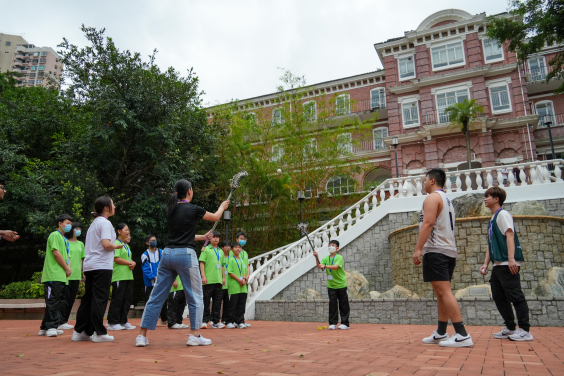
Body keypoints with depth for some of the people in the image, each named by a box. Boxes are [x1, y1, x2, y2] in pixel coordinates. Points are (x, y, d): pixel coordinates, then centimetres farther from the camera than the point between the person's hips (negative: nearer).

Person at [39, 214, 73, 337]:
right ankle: (50, 327, -7)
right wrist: (66, 268, -9)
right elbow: (56, 252, -14)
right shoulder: (55, 235, -5)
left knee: (61, 303, 9)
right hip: (54, 276, -9)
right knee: (53, 301, -10)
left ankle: (45, 328, 15)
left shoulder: (65, 239, 23)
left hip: (63, 277, 9)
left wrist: (68, 268, 4)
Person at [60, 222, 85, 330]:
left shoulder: (81, 244, 15)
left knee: (71, 300, 8)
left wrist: (81, 274, 13)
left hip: (76, 276, 6)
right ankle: (61, 322, 4)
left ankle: (65, 320, 17)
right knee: (66, 299, -5)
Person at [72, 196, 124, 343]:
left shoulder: (94, 223, 19)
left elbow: (90, 246, 20)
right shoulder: (105, 223, -9)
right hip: (102, 266, -9)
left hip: (89, 265, 9)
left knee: (88, 298, 12)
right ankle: (99, 333, -2)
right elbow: (106, 244, -21)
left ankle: (80, 331, 17)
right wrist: (117, 246, -3)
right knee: (100, 299, -5)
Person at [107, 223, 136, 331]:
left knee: (127, 299, 9)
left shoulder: (126, 245, 20)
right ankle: (113, 323, 4)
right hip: (119, 276, -9)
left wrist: (133, 263, 0)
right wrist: (130, 263, -9)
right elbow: (116, 259, -15)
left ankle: (123, 322, 16)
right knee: (117, 299, -4)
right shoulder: (116, 243, -6)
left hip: (128, 275, 9)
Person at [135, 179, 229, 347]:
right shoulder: (193, 209, -4)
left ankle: (142, 335, 13)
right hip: (185, 254, -6)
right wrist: (222, 206, 34)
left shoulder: (171, 210, 12)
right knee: (195, 296, 7)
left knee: (156, 296, 10)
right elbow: (216, 217, 12)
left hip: (167, 253, 6)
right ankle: (194, 335, 9)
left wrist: (203, 237, 33)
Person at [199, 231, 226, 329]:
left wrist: (223, 277, 14)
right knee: (206, 301, -2)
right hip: (208, 280, -5)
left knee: (217, 302, 8)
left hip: (218, 280, 6)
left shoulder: (221, 251, 18)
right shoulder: (206, 249, 1)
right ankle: (204, 321, 6)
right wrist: (203, 276, -13)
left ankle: (216, 321, 14)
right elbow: (202, 263, -5)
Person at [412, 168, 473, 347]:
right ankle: (441, 333, 19)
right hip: (449, 251, 10)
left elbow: (428, 224, -19)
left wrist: (418, 249, -23)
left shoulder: (432, 197, -7)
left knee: (444, 292, -11)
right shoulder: (446, 199, 23)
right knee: (442, 293, 12)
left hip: (435, 251, -10)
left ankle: (462, 335, -13)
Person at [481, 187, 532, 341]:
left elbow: (510, 235, -16)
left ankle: (524, 330, 0)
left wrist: (511, 258, -25)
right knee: (499, 297, 10)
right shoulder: (492, 220, 22)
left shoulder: (503, 214, -4)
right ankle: (510, 328, 18)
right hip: (497, 265, 9)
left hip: (507, 264, -9)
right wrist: (485, 264, 16)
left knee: (515, 296, -6)